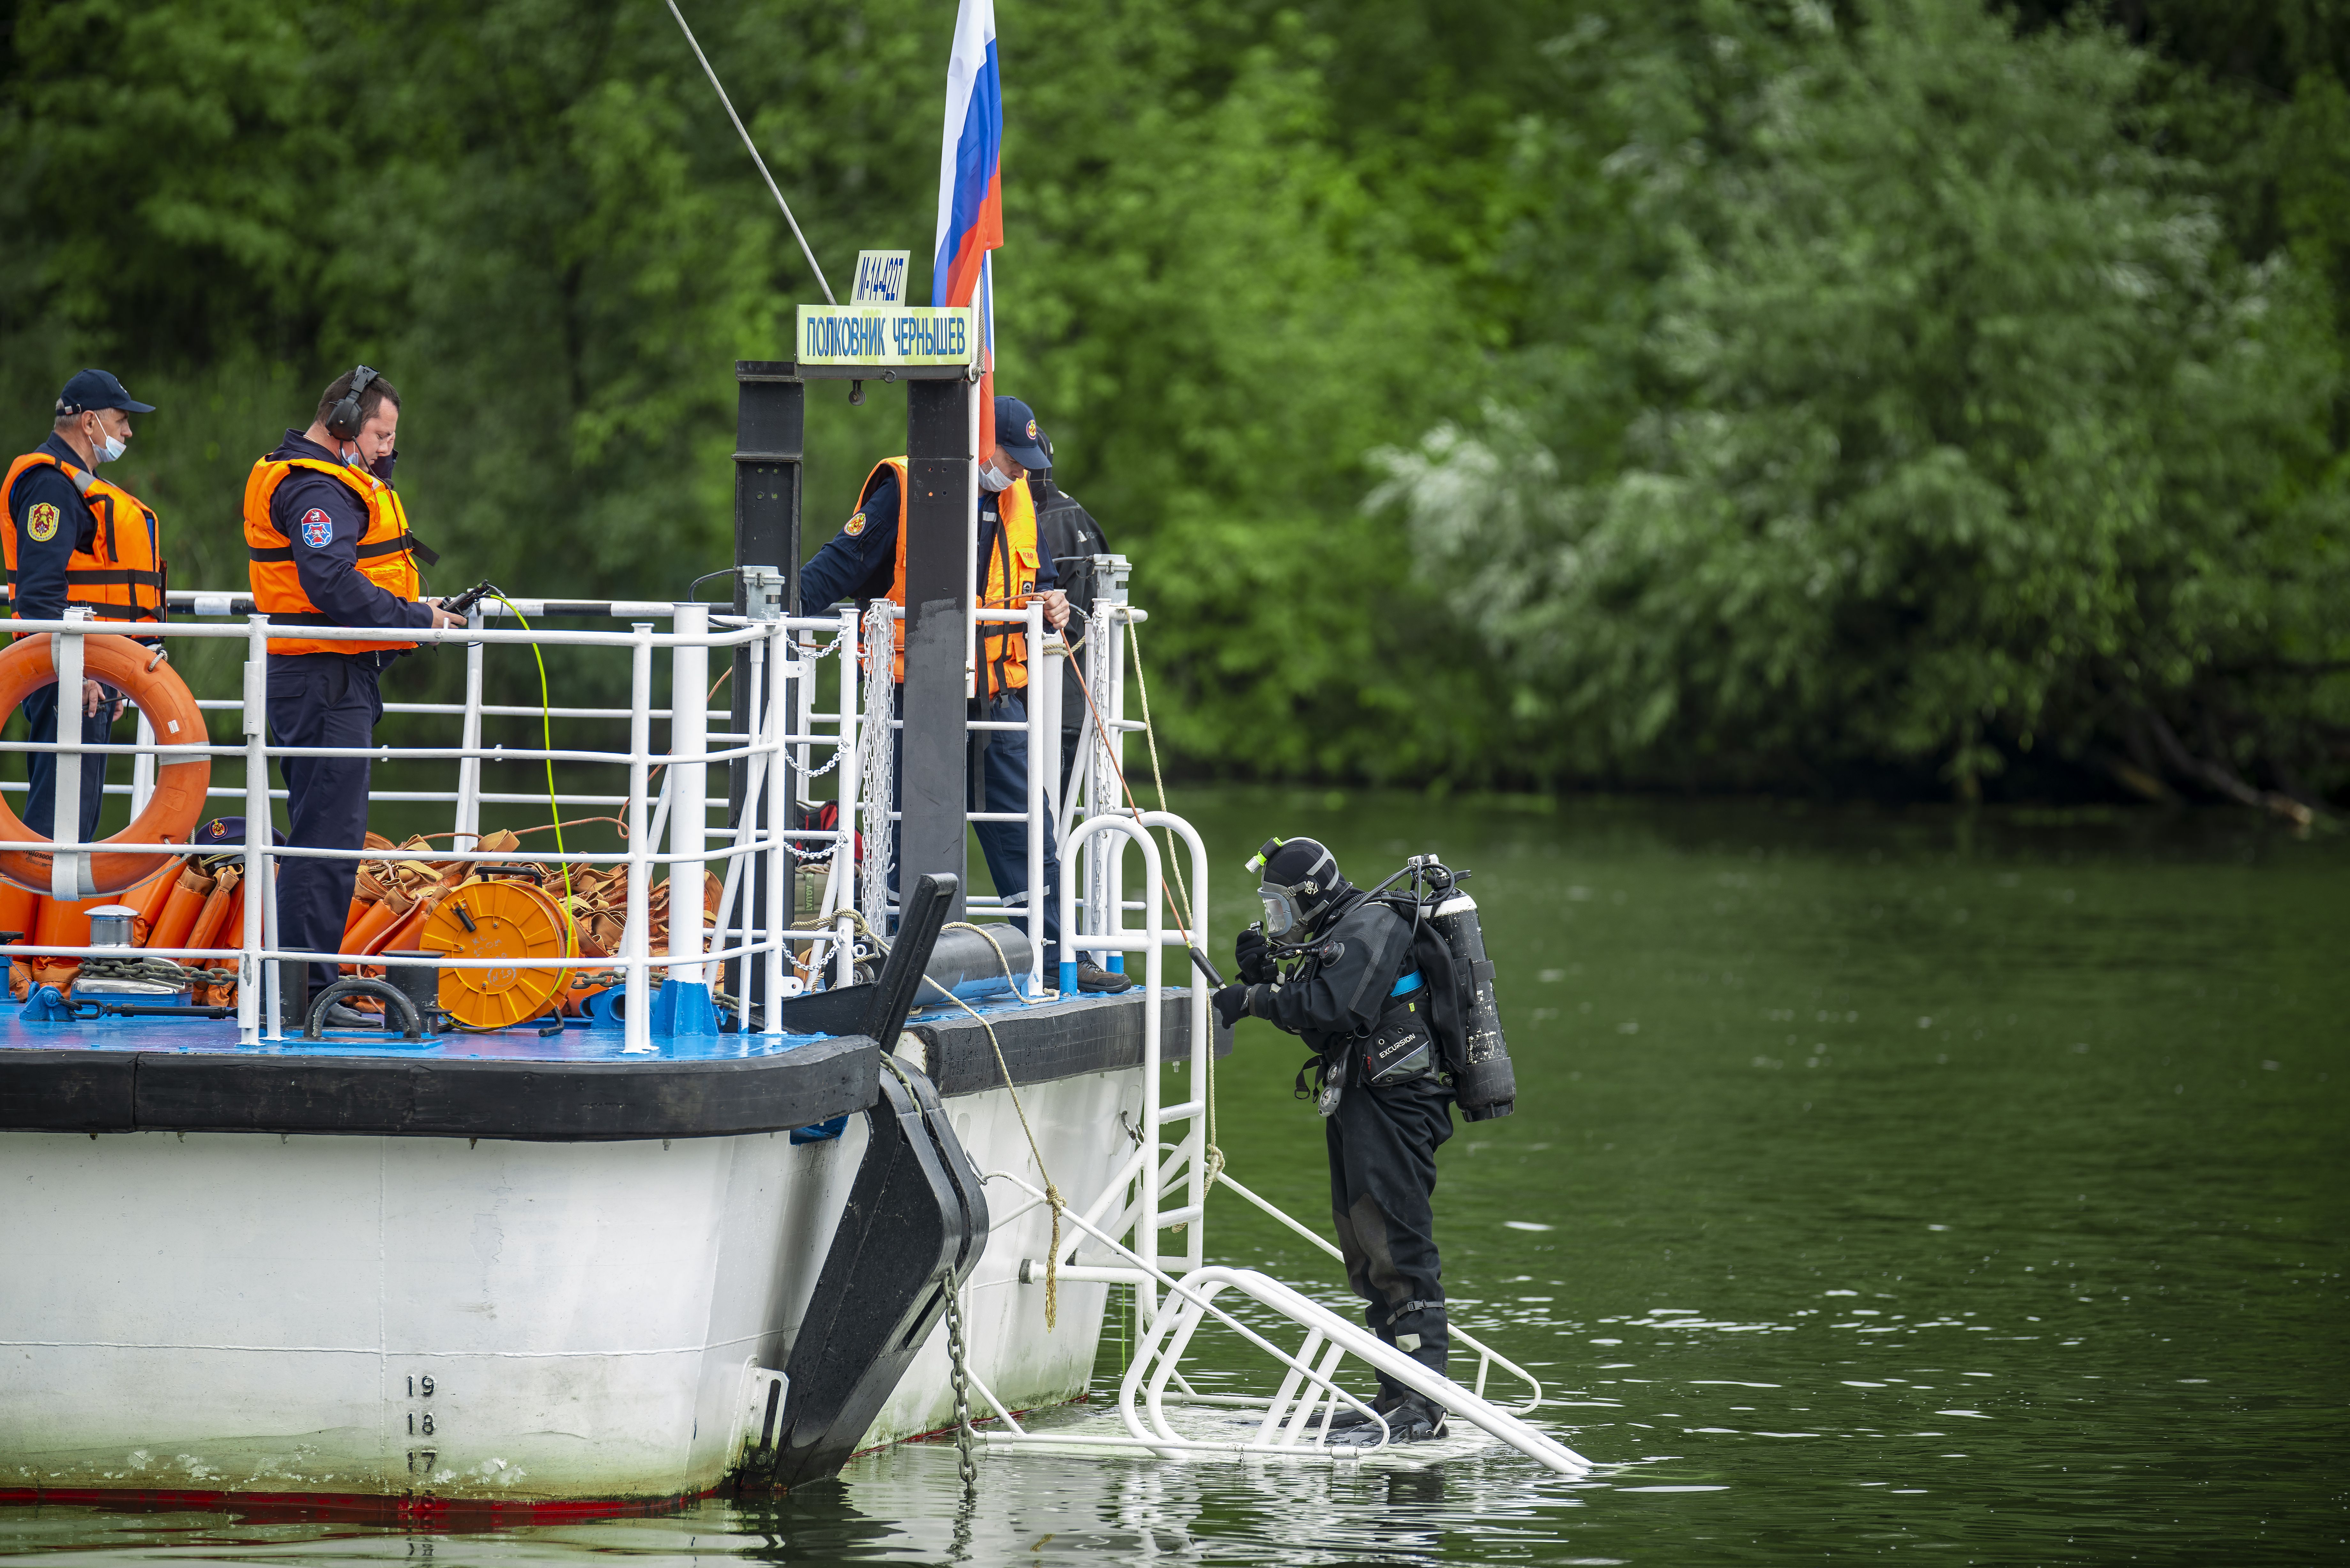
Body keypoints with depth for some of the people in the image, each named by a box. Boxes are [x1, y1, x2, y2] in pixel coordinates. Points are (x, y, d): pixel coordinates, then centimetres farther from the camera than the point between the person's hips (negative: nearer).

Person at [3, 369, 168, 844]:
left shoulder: (79, 483, 22)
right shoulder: (52, 484, -13)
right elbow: (40, 591, -22)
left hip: (90, 676, 11)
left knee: (79, 816, 13)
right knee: (60, 817, -13)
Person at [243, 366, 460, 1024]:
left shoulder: (338, 482, 20)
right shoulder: (315, 491, -15)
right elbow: (334, 585, -26)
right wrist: (415, 620, -21)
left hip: (336, 680, 11)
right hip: (324, 680, -11)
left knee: (329, 834, 14)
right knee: (328, 836, -11)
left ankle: (311, 991, 19)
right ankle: (299, 991, -11)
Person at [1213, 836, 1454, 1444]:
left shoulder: (1370, 928, -12)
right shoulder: (1337, 933, 21)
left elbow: (1336, 1006, -25)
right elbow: (1313, 1020, 20)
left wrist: (1254, 999, -17)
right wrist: (1267, 972, 6)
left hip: (1393, 1103, -11)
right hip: (1359, 1105, 11)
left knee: (1397, 1251, -15)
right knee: (1368, 1258, 12)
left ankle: (1425, 1403, -20)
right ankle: (1398, 1398, 16)